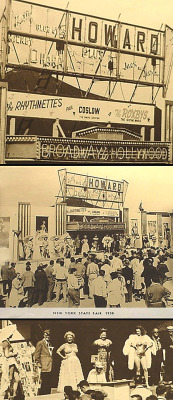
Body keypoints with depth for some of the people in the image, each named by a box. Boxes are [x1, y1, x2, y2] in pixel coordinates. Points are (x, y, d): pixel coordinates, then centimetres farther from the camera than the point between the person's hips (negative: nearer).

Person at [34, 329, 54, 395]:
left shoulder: (49, 344, 20)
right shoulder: (40, 343, -4)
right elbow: (36, 355, -8)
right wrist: (38, 364, -11)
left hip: (50, 367, 8)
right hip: (44, 367, -7)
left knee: (49, 384, 9)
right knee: (44, 384, -7)